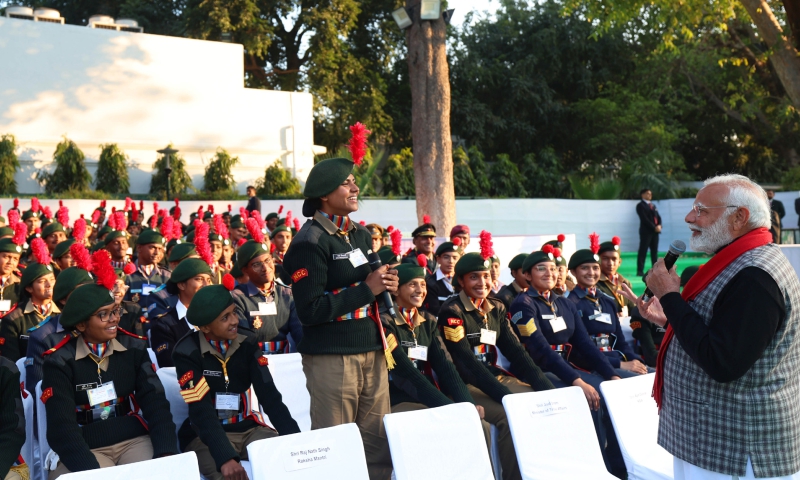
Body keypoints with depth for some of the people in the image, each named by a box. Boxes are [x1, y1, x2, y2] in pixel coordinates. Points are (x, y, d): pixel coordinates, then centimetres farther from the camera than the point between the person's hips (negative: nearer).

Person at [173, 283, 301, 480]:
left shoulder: (246, 344, -2)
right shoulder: (188, 353, -14)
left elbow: (269, 395, -8)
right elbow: (201, 412, -21)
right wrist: (225, 458, -35)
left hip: (249, 428, 4)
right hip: (206, 434, -4)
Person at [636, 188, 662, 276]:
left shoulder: (653, 205, 22)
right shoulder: (640, 205, -2)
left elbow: (658, 217, 16)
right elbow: (644, 219, -12)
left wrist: (659, 226, -4)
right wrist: (654, 227, -16)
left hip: (655, 231, 7)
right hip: (646, 231, -7)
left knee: (654, 251, 6)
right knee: (643, 251, -8)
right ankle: (640, 271, -9)